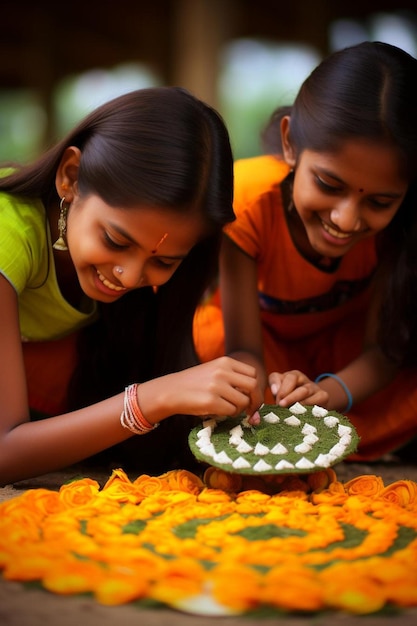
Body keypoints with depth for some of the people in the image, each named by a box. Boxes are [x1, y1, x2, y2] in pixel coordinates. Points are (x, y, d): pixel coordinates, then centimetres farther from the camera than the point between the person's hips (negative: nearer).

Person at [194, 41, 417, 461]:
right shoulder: (246, 198, -37)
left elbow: (383, 348, -25)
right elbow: (243, 349, -33)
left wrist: (330, 392, -48)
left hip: (347, 335, 1)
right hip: (260, 331, -1)